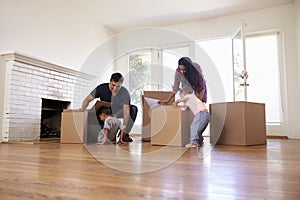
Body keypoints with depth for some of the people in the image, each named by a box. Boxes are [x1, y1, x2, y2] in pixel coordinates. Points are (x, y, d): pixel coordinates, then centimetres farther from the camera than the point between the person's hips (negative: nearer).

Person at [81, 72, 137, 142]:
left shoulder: (125, 92, -28)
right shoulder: (102, 88, -25)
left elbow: (126, 111, -33)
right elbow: (88, 99, -18)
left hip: (118, 112, -1)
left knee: (133, 109, -26)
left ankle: (125, 134, -20)